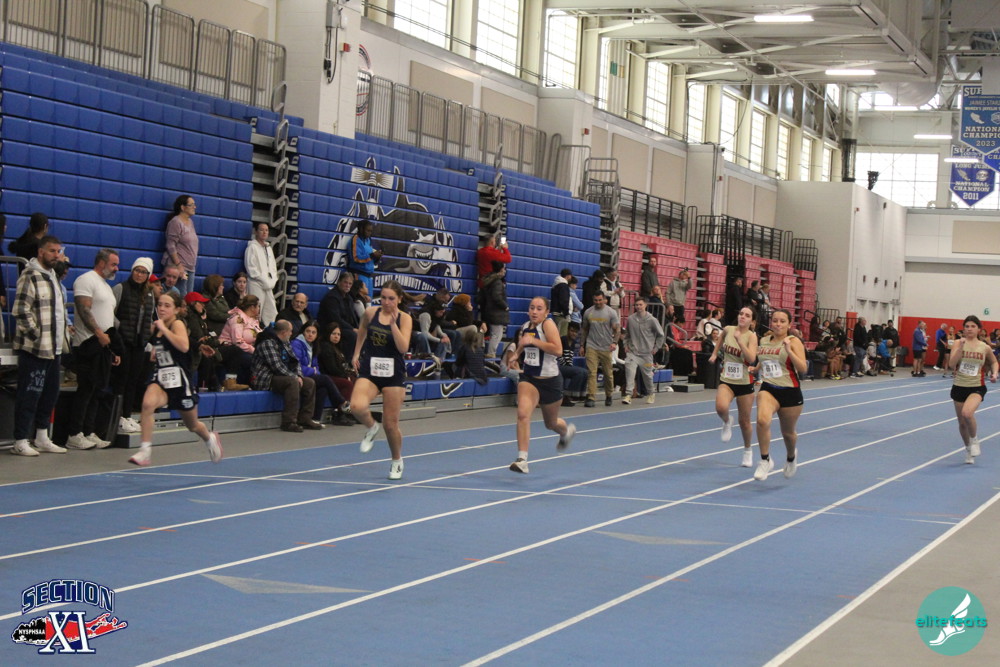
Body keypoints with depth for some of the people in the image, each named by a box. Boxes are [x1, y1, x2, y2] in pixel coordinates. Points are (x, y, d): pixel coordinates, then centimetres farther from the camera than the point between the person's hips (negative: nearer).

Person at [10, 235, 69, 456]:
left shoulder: (53, 276, 17)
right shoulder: (30, 276, -12)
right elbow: (21, 311, -18)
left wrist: (61, 336, 16)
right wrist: (36, 335, -16)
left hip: (54, 347, 9)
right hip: (34, 348, -9)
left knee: (50, 393, 13)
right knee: (29, 394, -6)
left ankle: (41, 437, 22)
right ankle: (21, 441, 0)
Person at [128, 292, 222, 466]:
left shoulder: (177, 324, -12)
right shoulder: (156, 327, 6)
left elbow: (184, 346, -33)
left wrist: (163, 328, -27)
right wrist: (155, 353, 12)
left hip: (180, 380, -4)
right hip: (160, 378, 4)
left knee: (193, 425, 16)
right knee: (148, 403, -31)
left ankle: (210, 438, 51)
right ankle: (145, 450, -29)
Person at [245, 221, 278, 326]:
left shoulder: (269, 248, 19)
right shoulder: (252, 247, -4)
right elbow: (251, 268, -11)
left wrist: (272, 281, 2)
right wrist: (265, 281, -12)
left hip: (268, 286, 7)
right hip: (256, 285, -7)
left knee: (271, 313, 4)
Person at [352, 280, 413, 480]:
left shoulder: (404, 318, -5)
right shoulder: (371, 313, 2)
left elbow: (403, 347, -19)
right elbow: (361, 332, 24)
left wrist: (393, 323, -24)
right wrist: (356, 354, 19)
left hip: (393, 373, -1)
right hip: (369, 370, 2)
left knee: (391, 424, 3)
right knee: (357, 407, -28)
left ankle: (397, 461, 29)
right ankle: (371, 428, 8)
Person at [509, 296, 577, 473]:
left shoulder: (548, 324, -14)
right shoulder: (525, 327, 5)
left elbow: (558, 349, -28)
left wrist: (533, 341, -30)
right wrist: (516, 354, 5)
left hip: (550, 379, -4)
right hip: (528, 378, 4)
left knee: (551, 423, 16)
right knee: (523, 413, -22)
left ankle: (566, 431, 54)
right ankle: (522, 459, -21)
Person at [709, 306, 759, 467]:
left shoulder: (751, 336, -12)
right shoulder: (728, 330, -1)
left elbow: (751, 358, -28)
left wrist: (739, 340, -32)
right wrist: (715, 353, 22)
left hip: (745, 383, -2)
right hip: (726, 381, 2)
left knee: (744, 421, 9)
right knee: (721, 408, -29)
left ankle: (748, 451, 35)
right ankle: (727, 422, 8)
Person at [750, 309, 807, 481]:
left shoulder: (794, 342, -8)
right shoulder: (764, 341, 7)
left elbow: (802, 368, -20)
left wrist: (789, 350, -27)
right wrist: (755, 368, 16)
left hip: (789, 392, -2)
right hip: (768, 389, 2)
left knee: (788, 432, 14)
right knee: (762, 420, -28)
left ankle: (791, 457, 48)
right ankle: (765, 460, -13)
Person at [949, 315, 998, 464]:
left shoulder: (984, 347, -3)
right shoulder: (958, 343, -4)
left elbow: (994, 362, 17)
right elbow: (951, 364, -16)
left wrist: (994, 373, -2)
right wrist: (960, 347, -25)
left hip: (977, 388, -2)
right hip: (959, 387, 2)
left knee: (967, 413, -29)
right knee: (962, 422, 10)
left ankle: (974, 439, 0)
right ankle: (968, 450, 35)